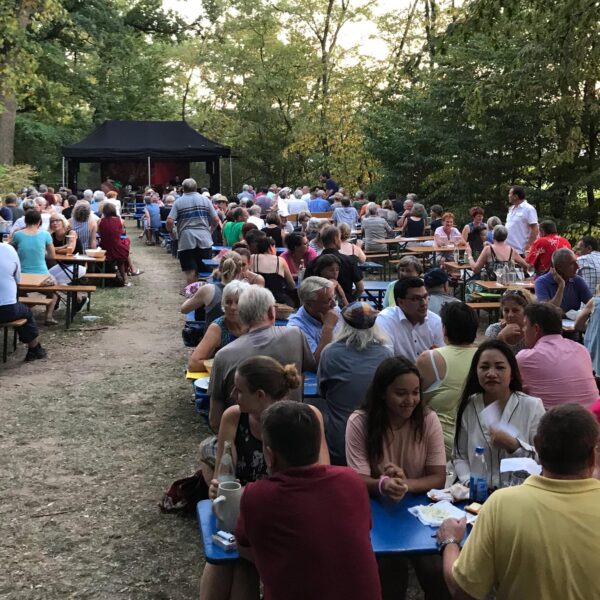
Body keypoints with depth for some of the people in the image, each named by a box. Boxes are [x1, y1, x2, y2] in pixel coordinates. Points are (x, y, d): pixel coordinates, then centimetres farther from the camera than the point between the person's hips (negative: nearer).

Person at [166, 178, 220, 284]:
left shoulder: (178, 202, 1)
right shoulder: (205, 200, 6)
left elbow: (169, 222, -9)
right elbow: (216, 220, 3)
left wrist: (170, 231, 11)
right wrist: (210, 229, 22)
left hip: (186, 241, -2)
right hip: (204, 240, 2)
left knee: (190, 271, 0)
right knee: (205, 270, 9)